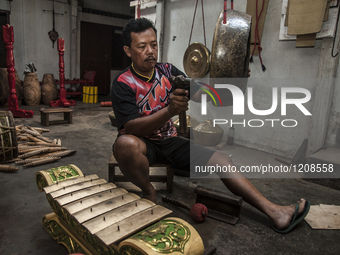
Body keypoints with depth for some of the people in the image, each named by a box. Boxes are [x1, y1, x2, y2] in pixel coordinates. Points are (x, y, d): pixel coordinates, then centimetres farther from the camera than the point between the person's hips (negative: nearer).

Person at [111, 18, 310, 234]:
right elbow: (132, 128, -24)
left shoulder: (167, 71, 3)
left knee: (221, 160, -9)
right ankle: (149, 192, -10)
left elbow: (197, 92, -2)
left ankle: (274, 212, -3)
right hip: (142, 143, -4)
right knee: (125, 144, -40)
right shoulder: (123, 84, -12)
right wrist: (169, 111, -39)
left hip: (169, 141, 4)